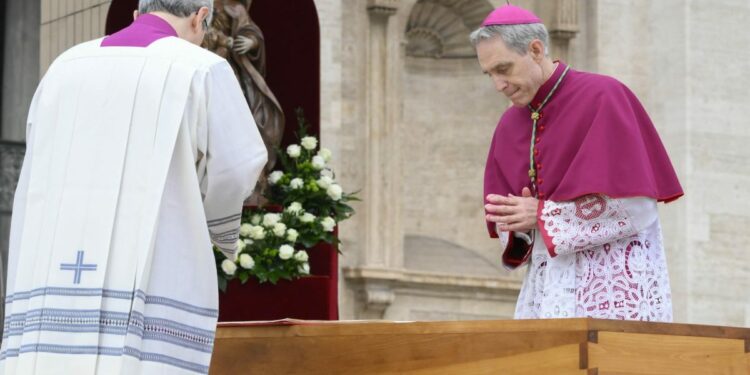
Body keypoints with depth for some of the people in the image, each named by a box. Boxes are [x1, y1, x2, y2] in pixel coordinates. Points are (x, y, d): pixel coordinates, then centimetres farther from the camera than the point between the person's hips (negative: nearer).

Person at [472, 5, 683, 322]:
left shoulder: (603, 98, -8)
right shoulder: (510, 125, 12)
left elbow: (636, 205, -15)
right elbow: (503, 221, 15)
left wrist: (542, 214, -14)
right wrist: (517, 222, -9)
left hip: (610, 291, -6)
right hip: (547, 290, 6)